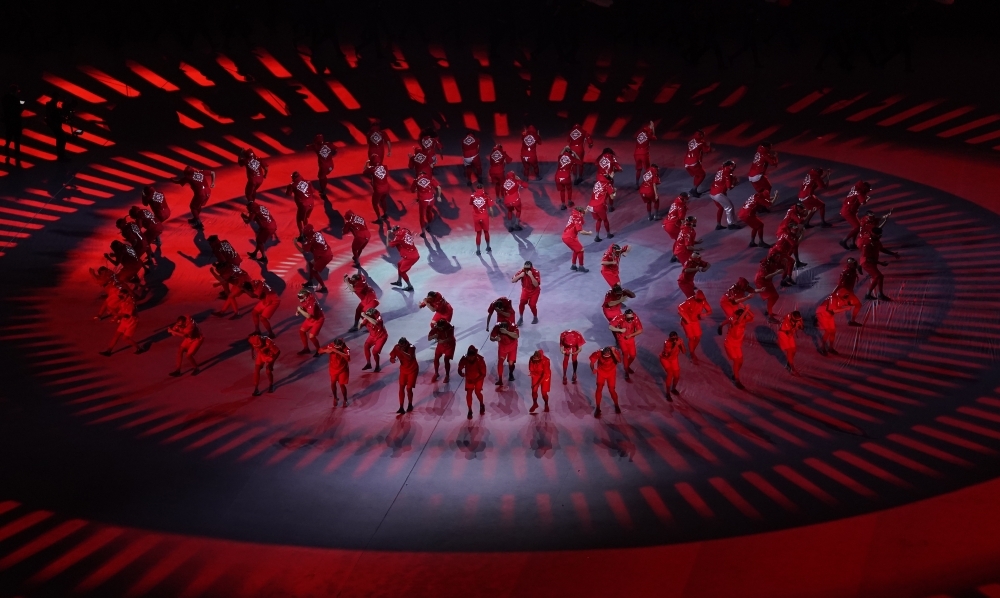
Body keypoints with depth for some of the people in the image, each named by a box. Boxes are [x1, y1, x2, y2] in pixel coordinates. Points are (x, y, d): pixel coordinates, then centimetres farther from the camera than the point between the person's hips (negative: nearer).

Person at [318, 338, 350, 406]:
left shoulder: (346, 348, -28)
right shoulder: (331, 346, -21)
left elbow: (347, 357, -48)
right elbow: (319, 351, -16)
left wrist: (337, 351, -51)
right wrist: (326, 350, -37)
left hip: (343, 369, -3)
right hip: (333, 368, 3)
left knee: (342, 384, 1)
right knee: (333, 383, 14)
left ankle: (345, 400, 26)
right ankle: (335, 397, 41)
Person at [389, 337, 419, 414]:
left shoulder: (411, 348, -28)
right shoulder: (397, 347, -17)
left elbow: (409, 358, -46)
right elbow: (391, 357, -13)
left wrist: (401, 351, -57)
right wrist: (392, 359, -37)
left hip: (412, 370, -4)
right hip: (403, 369, 4)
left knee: (409, 388, -3)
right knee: (401, 387, -4)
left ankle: (410, 405, 23)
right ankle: (401, 407, 2)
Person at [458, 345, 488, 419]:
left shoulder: (480, 360, -33)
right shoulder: (464, 359, -27)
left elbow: (483, 374, -25)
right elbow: (459, 369, -15)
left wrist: (475, 380, -36)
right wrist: (461, 373, -39)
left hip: (478, 378, -2)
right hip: (469, 378, 2)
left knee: (477, 392, -7)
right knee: (469, 393, -4)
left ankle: (482, 405, 26)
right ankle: (470, 411, 12)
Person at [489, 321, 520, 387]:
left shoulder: (513, 326, -32)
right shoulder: (497, 327, -27)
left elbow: (516, 336, -48)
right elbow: (491, 338, -19)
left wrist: (507, 332, -60)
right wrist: (495, 339, -42)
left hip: (512, 346, -1)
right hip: (502, 346, 1)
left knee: (511, 363, -1)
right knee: (500, 361, -12)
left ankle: (511, 374, 34)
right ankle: (500, 380, -4)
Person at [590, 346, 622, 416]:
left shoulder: (615, 352, -29)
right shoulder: (598, 353, -27)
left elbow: (619, 361, -44)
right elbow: (592, 362, -19)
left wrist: (614, 353, -52)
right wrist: (593, 369, -39)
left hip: (611, 373, 0)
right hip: (601, 372, 0)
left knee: (611, 390, -1)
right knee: (599, 388, -9)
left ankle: (616, 406, 27)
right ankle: (597, 408, 6)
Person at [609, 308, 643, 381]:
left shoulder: (635, 318, -22)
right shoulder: (620, 318, -27)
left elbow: (640, 330, -16)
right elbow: (610, 326, -29)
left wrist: (630, 335, -23)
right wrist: (620, 330, -35)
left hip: (630, 338, 3)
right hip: (622, 338, -3)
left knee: (633, 355, 7)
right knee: (625, 354, -13)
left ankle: (627, 367, 38)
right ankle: (626, 374, -4)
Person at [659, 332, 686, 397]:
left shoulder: (679, 340, -20)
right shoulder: (667, 342, -34)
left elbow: (683, 351, -18)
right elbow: (670, 353, -43)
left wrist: (681, 344, -35)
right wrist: (676, 345, -48)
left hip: (674, 359, 5)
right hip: (665, 359, -5)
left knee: (677, 376, 6)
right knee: (670, 374, -21)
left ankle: (673, 389, 38)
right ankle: (667, 393, -8)